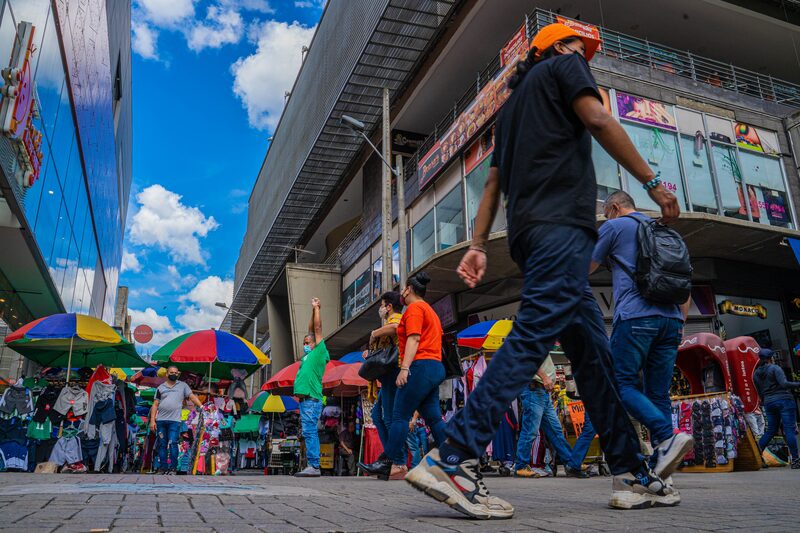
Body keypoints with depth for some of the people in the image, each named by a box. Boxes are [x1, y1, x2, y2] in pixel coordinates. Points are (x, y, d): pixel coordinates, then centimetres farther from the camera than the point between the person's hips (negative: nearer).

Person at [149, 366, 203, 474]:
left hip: (174, 420, -3)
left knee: (173, 444, -9)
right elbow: (155, 405, 10)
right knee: (162, 445, 7)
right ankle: (163, 467, 14)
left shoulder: (183, 386, 9)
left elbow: (192, 396, 4)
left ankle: (173, 468, -4)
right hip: (160, 420, 3)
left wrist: (201, 406, -10)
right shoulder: (161, 387, 13)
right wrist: (152, 420, 2)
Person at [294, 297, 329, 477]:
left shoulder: (319, 351, -1)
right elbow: (312, 330, 26)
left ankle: (313, 466, -12)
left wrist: (316, 308, 6)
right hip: (305, 398, 9)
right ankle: (312, 466, 10)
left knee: (309, 431, -12)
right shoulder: (309, 353, 20)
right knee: (309, 432, 8)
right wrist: (313, 310, 26)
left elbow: (318, 328, -2)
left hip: (311, 399, -9)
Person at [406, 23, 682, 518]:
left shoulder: (513, 103, 33)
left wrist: (478, 245, 15)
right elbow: (599, 120, -6)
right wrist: (652, 181, -4)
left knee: (593, 350, 6)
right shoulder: (563, 65, 13)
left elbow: (493, 183, 22)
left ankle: (633, 474, 9)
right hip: (562, 220, -9)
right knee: (533, 336, -20)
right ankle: (452, 460, -27)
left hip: (529, 229, 9)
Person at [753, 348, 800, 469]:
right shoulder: (774, 368, -6)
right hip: (784, 400, -6)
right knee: (790, 429, -4)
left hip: (769, 403, 6)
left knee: (771, 430, 12)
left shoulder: (756, 374, 13)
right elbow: (784, 383, -18)